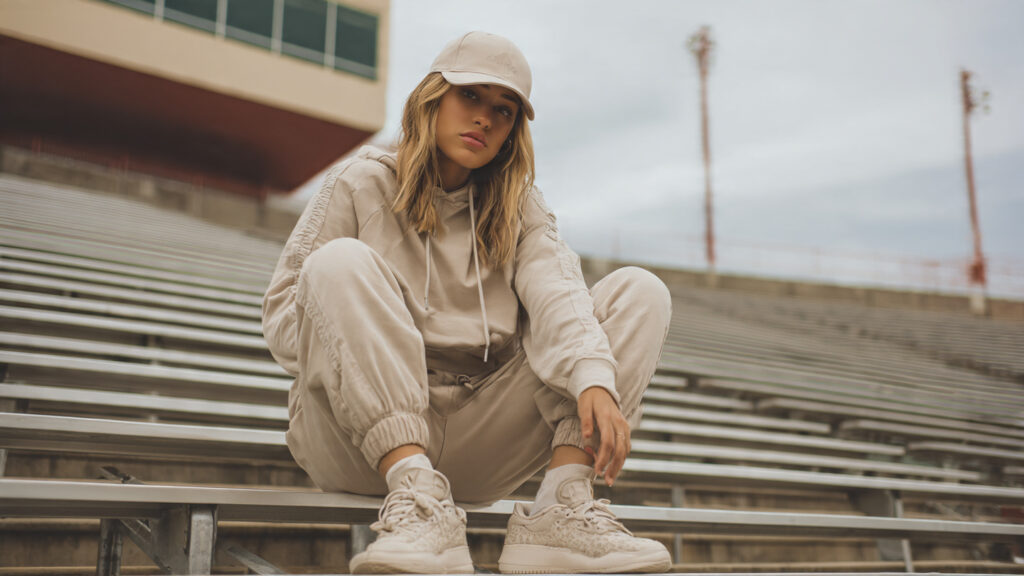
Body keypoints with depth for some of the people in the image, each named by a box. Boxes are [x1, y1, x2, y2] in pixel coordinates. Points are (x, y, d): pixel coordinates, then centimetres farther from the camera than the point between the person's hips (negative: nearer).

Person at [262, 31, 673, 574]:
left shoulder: (520, 210, 13)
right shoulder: (362, 183, 5)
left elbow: (557, 294, -9)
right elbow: (281, 313, -1)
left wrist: (594, 380, -28)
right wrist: (361, 350, -20)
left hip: (476, 451, 3)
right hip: (358, 437, -2)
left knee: (639, 291, -6)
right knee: (340, 263, -27)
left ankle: (563, 506, -24)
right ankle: (417, 493, -36)